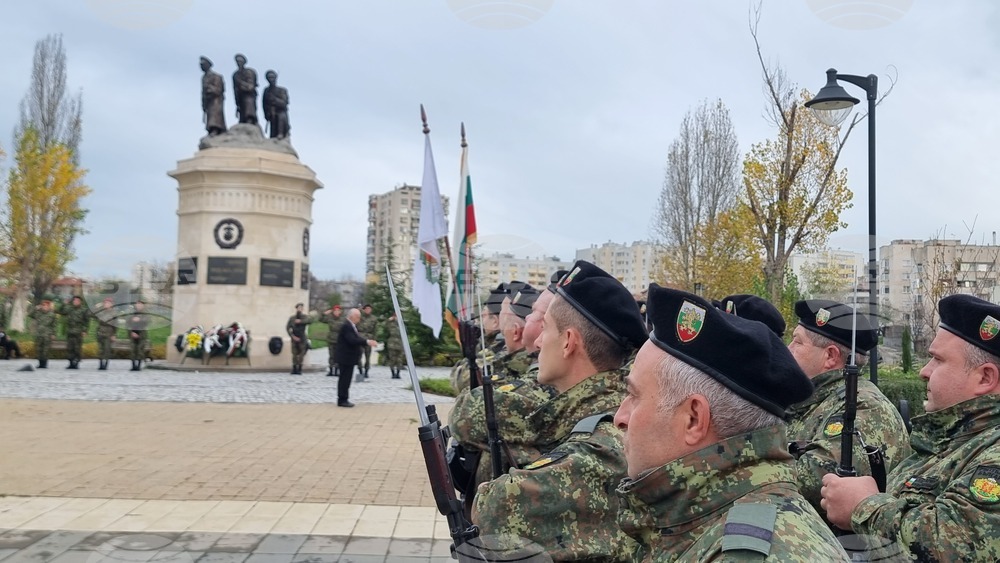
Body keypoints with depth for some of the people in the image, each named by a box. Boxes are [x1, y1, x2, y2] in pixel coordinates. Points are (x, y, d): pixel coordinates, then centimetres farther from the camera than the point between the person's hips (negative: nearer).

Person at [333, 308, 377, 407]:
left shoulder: (352, 326, 15)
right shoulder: (346, 326, -18)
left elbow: (357, 339, 15)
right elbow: (352, 340, -28)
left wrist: (368, 342, -1)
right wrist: (366, 342, -29)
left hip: (349, 357, 10)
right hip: (346, 357, -10)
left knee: (345, 379, 13)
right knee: (344, 379, -5)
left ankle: (343, 399, 19)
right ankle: (342, 400, 0)